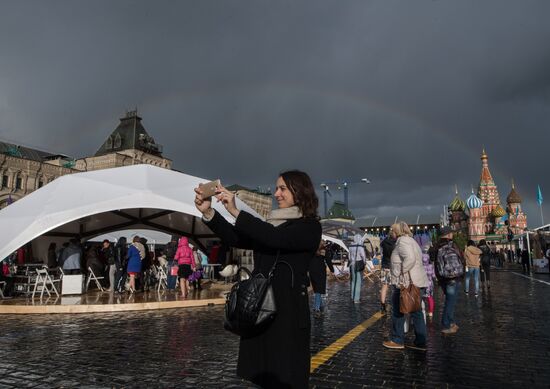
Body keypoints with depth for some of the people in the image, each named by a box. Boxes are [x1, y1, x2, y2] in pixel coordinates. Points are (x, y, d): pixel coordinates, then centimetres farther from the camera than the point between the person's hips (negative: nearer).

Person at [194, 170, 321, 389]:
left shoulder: (310, 227, -5)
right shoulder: (270, 225, 15)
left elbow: (276, 239, -22)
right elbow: (235, 239, 3)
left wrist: (235, 211, -24)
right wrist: (208, 212, -11)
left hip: (288, 309, -6)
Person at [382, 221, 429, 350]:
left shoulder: (403, 241, -13)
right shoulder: (412, 241, 18)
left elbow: (409, 259, -29)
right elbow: (415, 259, 16)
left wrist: (401, 273, -21)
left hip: (404, 283, -10)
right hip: (416, 282, 10)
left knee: (397, 312, 4)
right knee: (416, 312, 13)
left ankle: (397, 341, 14)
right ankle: (420, 342, 18)